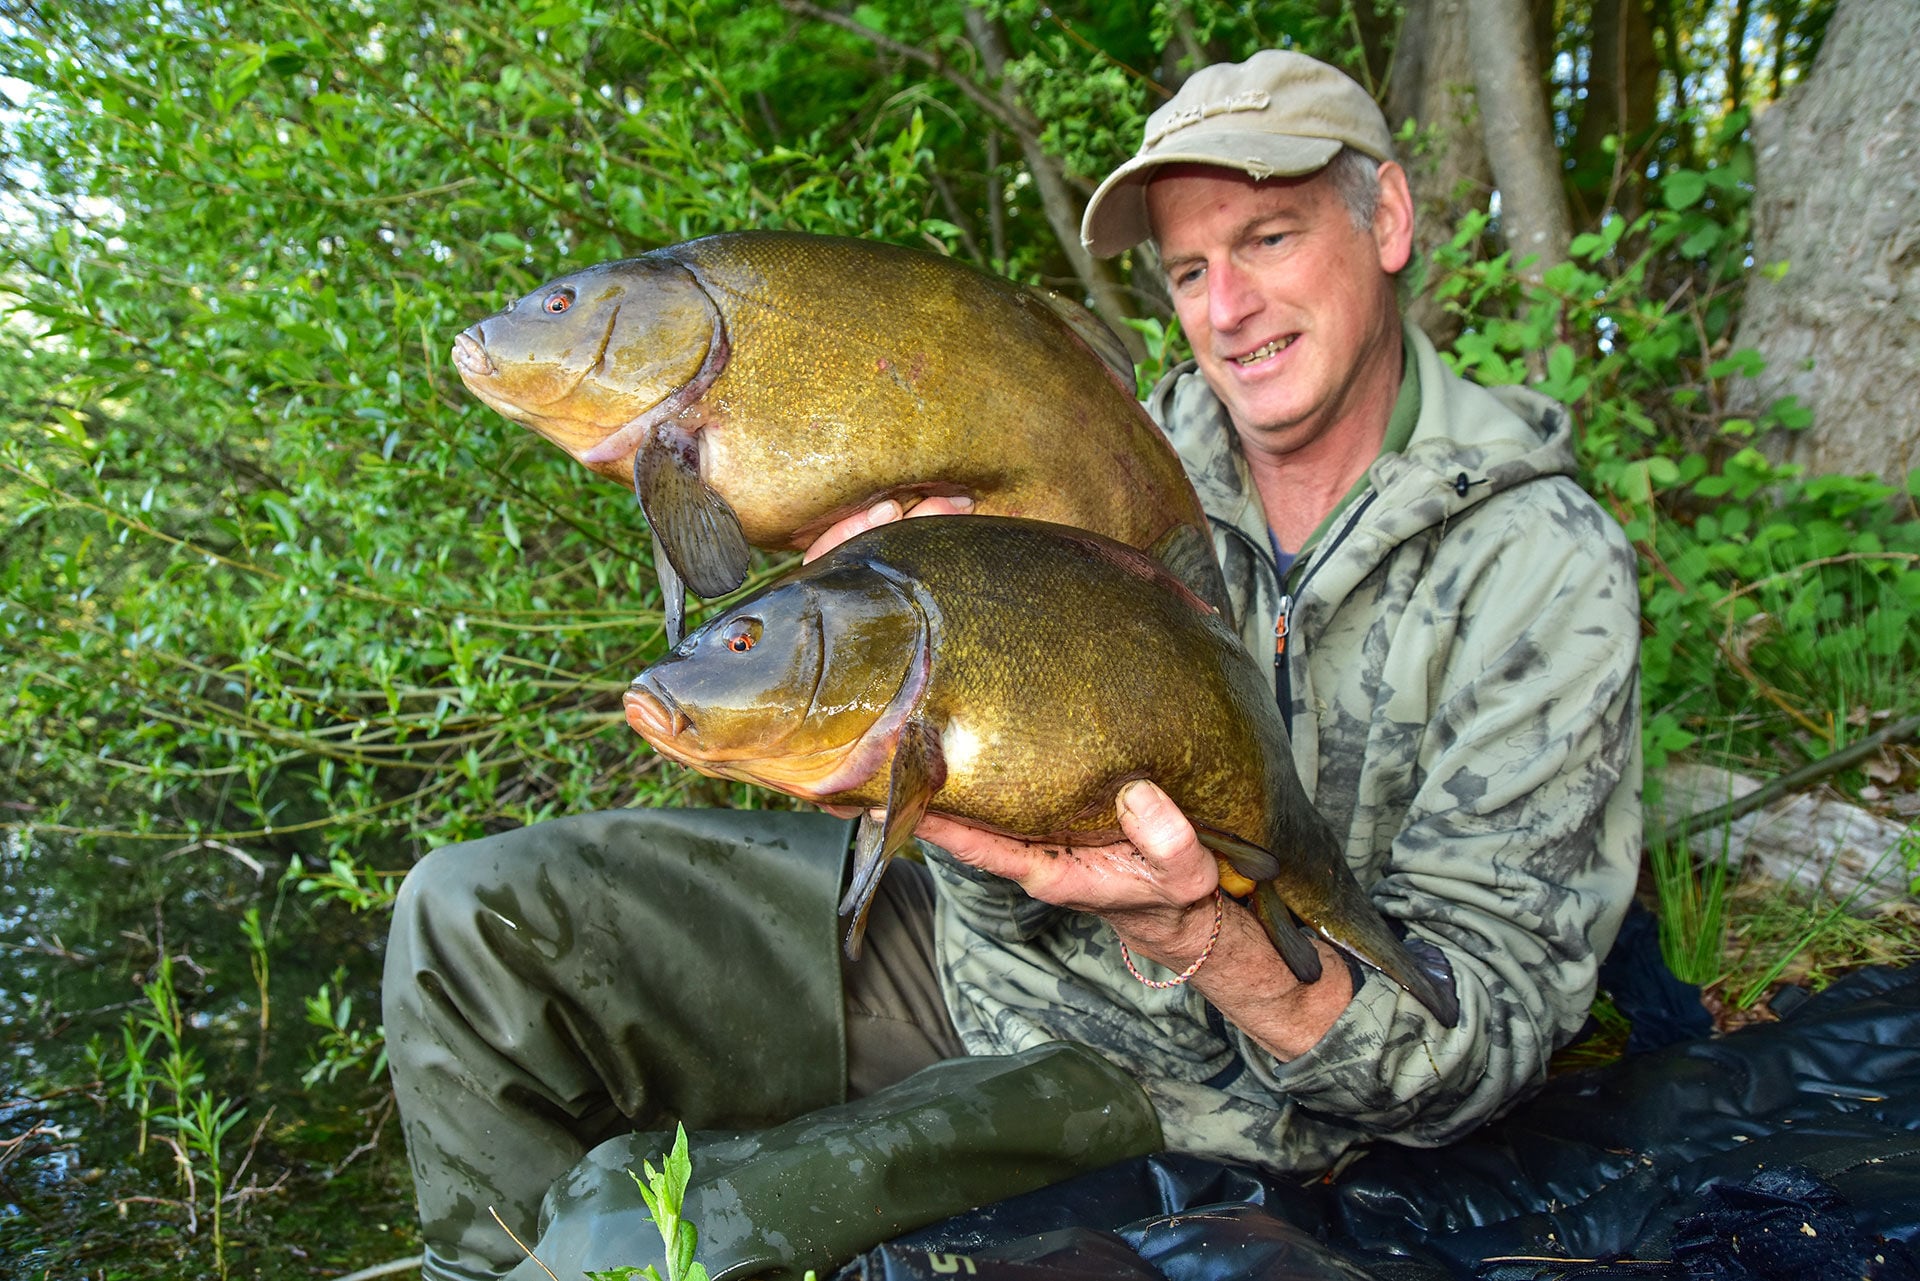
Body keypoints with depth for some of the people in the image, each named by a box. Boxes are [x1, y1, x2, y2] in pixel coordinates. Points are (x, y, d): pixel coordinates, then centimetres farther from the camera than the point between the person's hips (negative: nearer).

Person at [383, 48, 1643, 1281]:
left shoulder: (1547, 568, -13)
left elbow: (1496, 1036, -16)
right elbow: (1006, 892, -4)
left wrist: (1203, 940, -34)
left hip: (1192, 1102, -3)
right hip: (970, 947, 4)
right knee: (478, 916, -7)